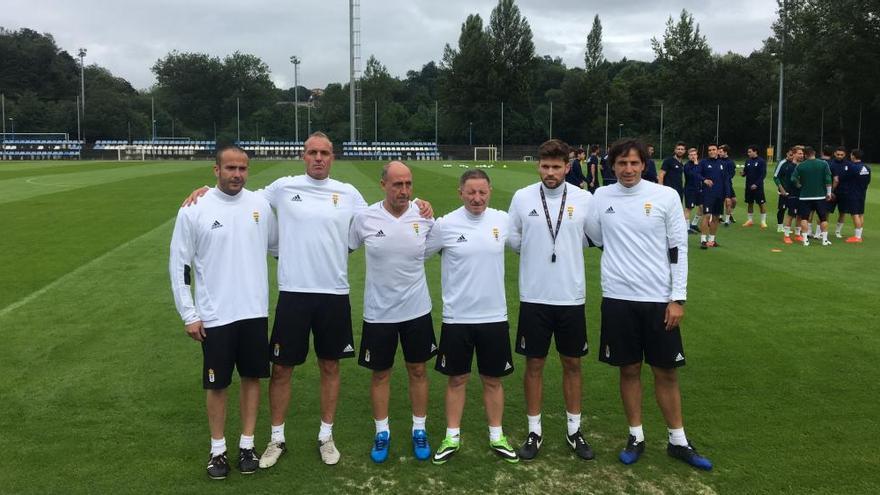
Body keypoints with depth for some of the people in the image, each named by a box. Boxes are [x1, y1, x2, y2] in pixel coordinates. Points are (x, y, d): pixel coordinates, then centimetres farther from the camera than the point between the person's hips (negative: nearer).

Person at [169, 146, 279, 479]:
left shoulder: (260, 205, 1)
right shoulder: (194, 210, -7)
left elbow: (277, 246, 17)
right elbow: (179, 265, -4)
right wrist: (189, 315, -6)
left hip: (254, 311, 3)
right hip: (215, 315, -3)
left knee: (252, 377, 11)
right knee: (217, 383, 7)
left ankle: (247, 444, 26)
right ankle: (218, 449, 24)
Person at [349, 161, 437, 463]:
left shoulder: (424, 216, -7)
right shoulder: (365, 218, -10)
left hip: (417, 310, 1)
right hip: (378, 312, -1)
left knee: (418, 370, 12)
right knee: (380, 373, 11)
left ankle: (419, 431, 29)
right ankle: (382, 433, 29)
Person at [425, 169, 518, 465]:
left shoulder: (503, 221, 0)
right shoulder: (445, 225, -8)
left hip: (494, 316, 2)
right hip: (457, 317, -2)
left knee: (493, 379, 13)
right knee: (457, 379, 10)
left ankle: (496, 436, 28)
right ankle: (452, 437, 25)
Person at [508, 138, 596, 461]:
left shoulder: (585, 199, -4)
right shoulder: (522, 197, -3)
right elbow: (512, 239, 7)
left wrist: (566, 251, 7)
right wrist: (535, 253, 6)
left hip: (571, 296, 1)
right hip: (534, 297, 0)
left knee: (572, 363, 11)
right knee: (534, 364, 8)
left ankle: (574, 430, 27)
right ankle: (535, 431, 22)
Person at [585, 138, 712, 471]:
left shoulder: (666, 197, -3)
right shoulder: (601, 198, 2)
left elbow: (678, 248, -1)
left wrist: (678, 298, -5)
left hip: (659, 299, -1)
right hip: (618, 298, 1)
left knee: (666, 371, 8)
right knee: (629, 369, 10)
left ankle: (678, 441, 23)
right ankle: (636, 437, 26)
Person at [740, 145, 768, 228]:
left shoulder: (761, 161, -9)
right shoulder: (748, 161, 8)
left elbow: (763, 174, -12)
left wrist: (756, 184, -19)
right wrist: (742, 173, -9)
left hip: (758, 186, -5)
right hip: (749, 186, 5)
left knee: (761, 204, -1)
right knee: (750, 203, 11)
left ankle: (763, 221, 6)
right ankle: (750, 220, 22)